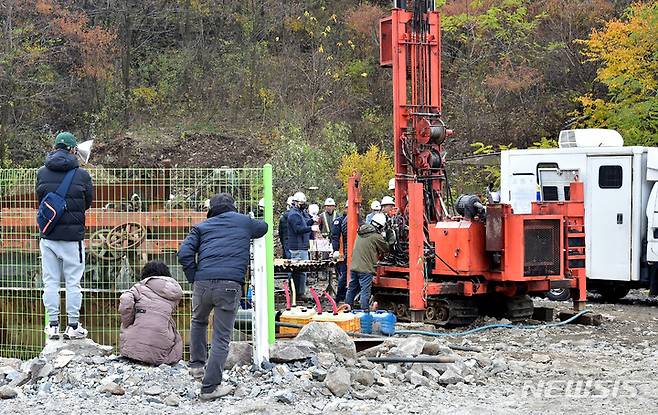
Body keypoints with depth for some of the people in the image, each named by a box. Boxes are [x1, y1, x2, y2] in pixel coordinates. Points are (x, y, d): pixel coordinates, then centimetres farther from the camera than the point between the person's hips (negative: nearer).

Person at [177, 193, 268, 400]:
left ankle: (196, 364, 31)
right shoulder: (244, 222, 18)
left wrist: (193, 278, 10)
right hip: (230, 284, -2)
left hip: (203, 282, 2)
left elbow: (184, 253, 6)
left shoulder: (202, 227, 19)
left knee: (198, 321, 32)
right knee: (221, 338, 2)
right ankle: (210, 387, -1)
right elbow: (263, 227, 39)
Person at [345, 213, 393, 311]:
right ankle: (365, 310, -5)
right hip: (365, 269, -7)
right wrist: (385, 238, 16)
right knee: (365, 291, -4)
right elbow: (386, 248, -1)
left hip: (353, 266, 7)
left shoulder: (360, 233, 9)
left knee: (352, 289, 16)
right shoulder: (376, 237, -12)